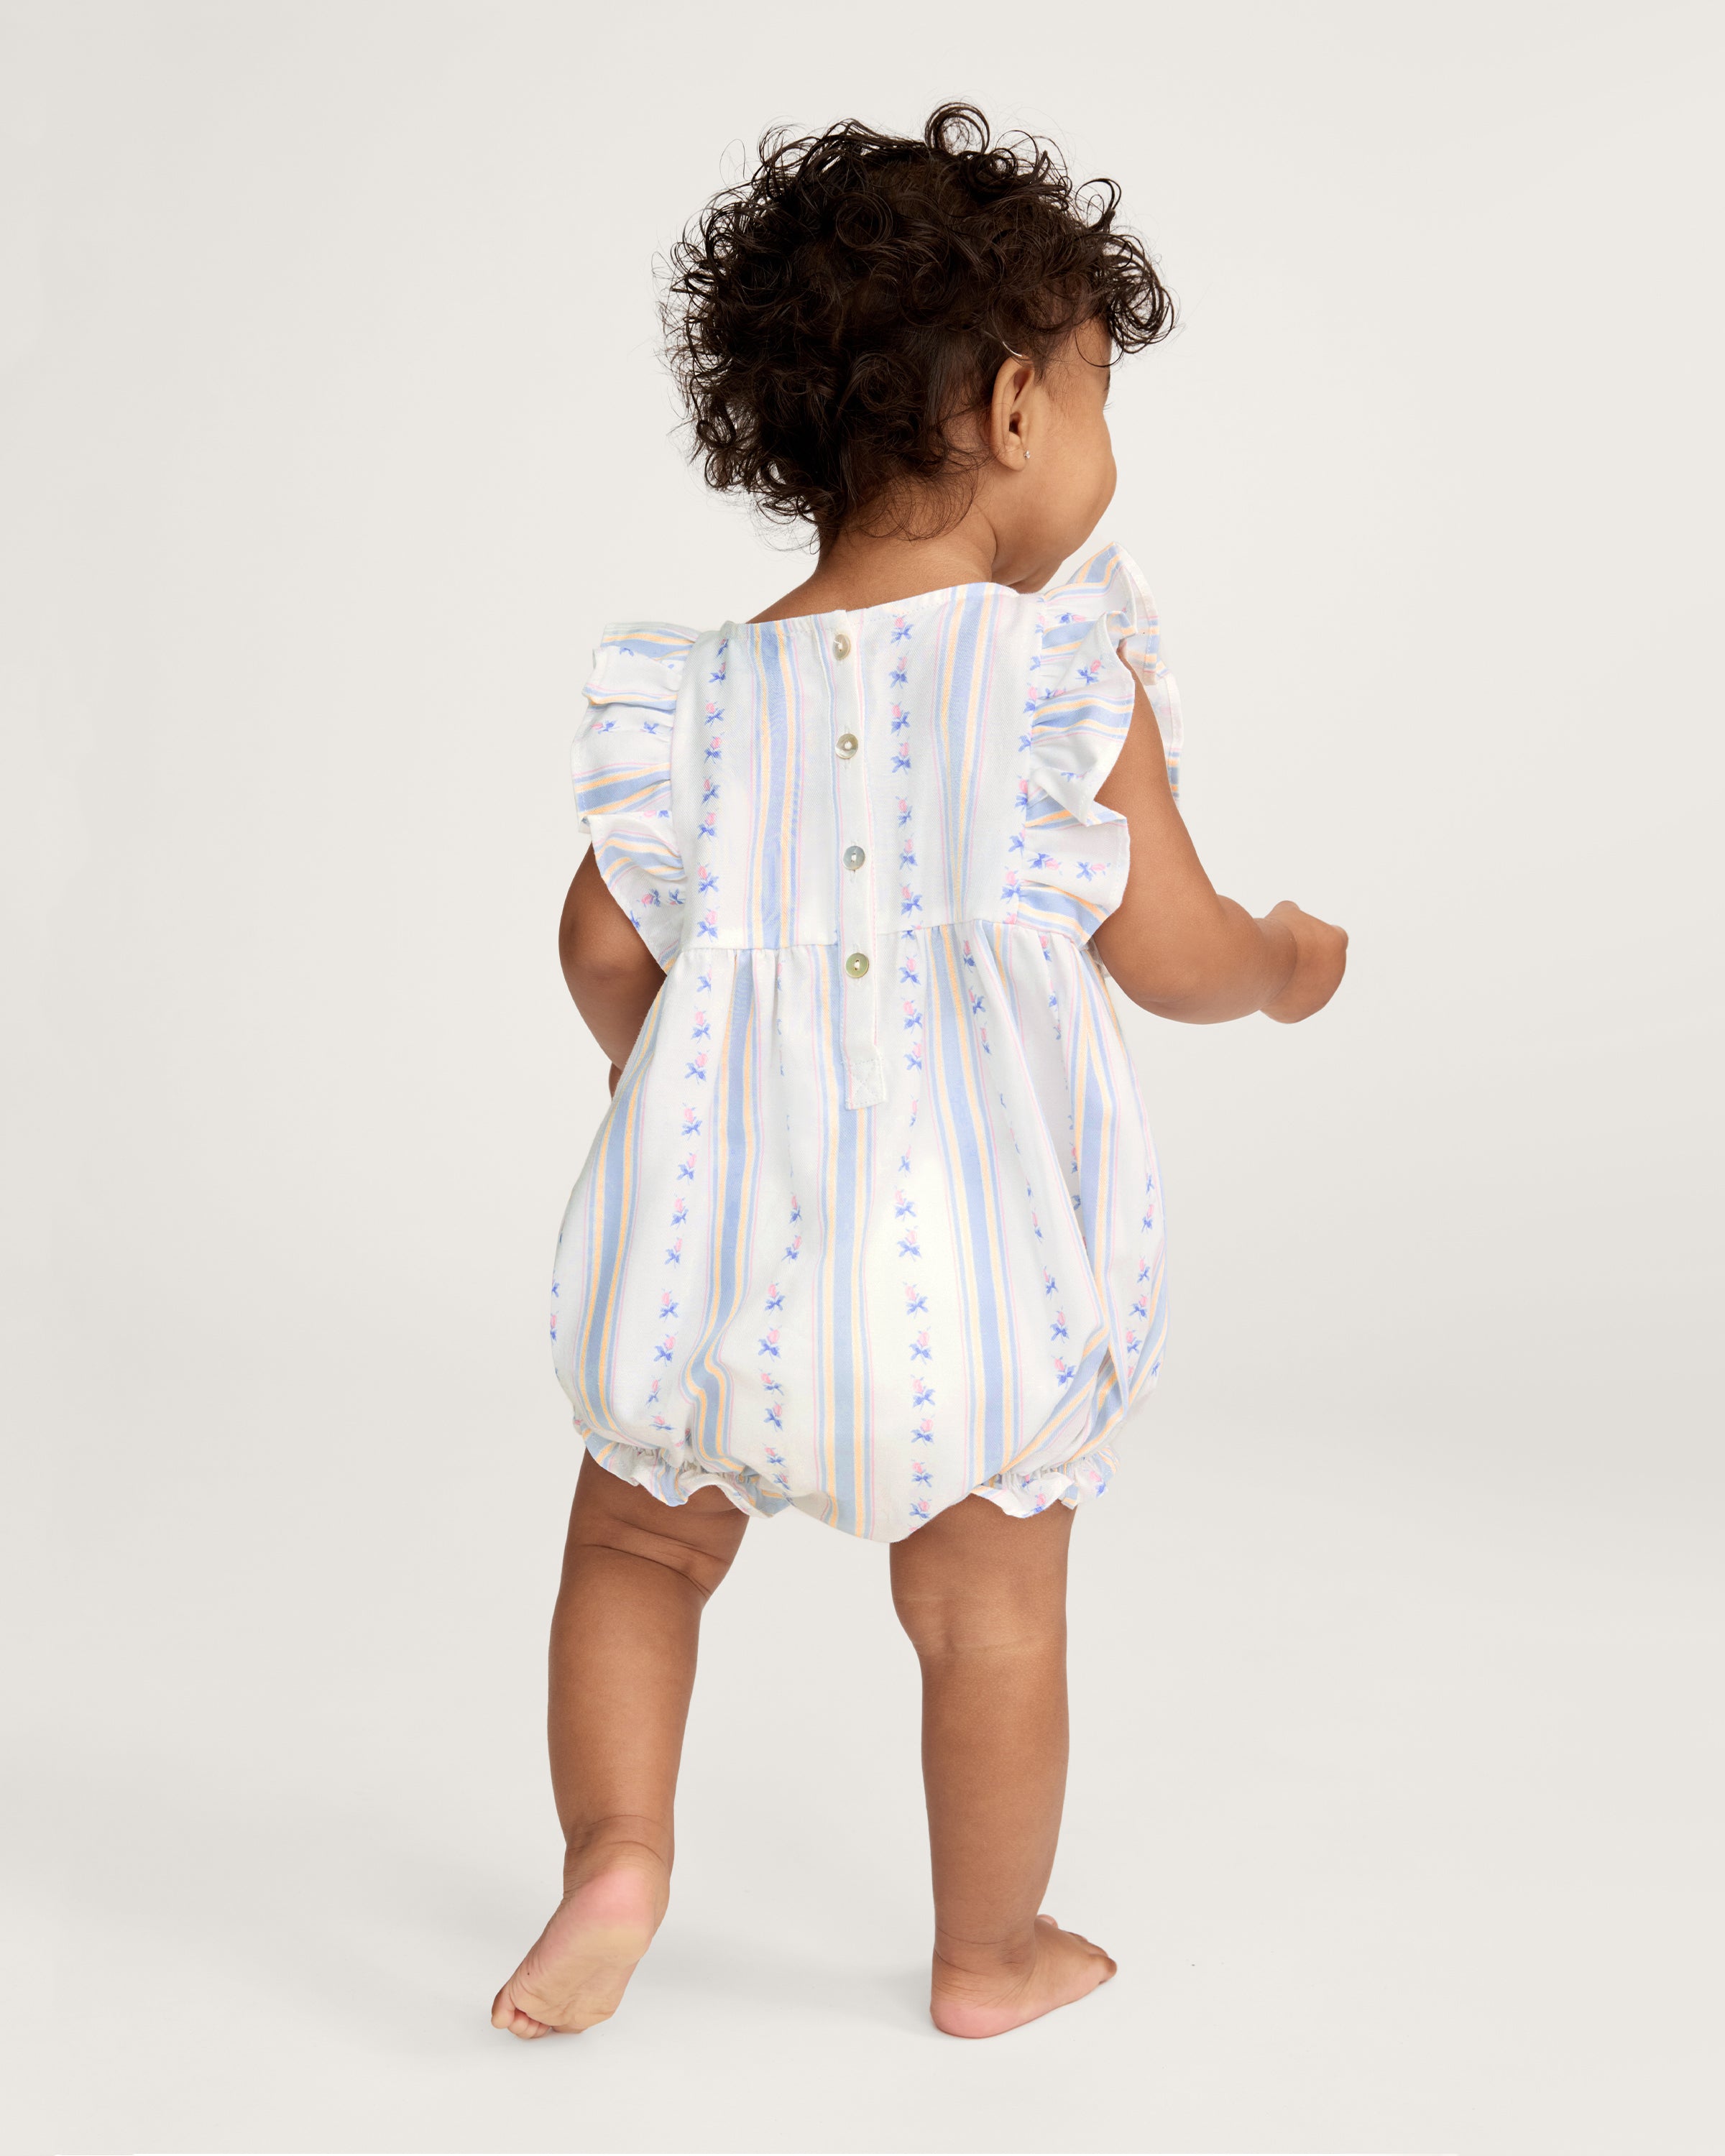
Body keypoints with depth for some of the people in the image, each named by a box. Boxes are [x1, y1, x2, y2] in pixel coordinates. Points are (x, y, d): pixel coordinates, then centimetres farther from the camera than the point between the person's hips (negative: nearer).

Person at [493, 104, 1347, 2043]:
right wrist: (1286, 966, 15)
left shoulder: (713, 696, 1)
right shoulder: (1065, 670, -8)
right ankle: (990, 1954, 30)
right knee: (991, 1612, 15)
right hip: (979, 1258, -2)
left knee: (640, 1543, 24)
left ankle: (614, 1848, 14)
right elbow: (1167, 953, -6)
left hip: (732, 1233, 2)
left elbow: (605, 950, 4)